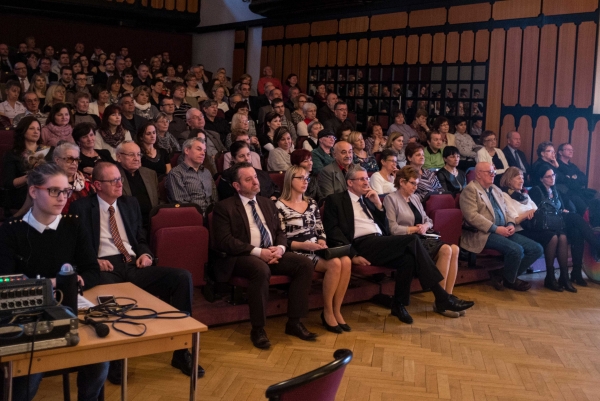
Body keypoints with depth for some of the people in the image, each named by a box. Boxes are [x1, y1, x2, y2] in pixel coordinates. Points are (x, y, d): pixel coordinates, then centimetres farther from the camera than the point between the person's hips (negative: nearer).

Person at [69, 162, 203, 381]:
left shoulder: (131, 203, 20)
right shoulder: (81, 207, 6)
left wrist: (145, 253, 2)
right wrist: (93, 261, -17)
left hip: (134, 265, 5)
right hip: (105, 267, -4)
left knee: (183, 277, -19)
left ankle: (181, 351, -13)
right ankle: (114, 356, -21)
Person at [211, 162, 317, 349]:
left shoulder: (268, 204, 20)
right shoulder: (224, 207, -1)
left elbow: (280, 232, 18)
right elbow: (224, 241, -12)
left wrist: (280, 248, -8)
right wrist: (257, 252, -20)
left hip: (272, 253, 6)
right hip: (242, 257, -6)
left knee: (305, 263, -17)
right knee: (261, 269, -38)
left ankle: (294, 322, -9)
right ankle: (257, 329, -23)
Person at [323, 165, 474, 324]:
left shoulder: (368, 199, 27)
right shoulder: (335, 200, 10)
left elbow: (386, 228, 23)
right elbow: (332, 230, -2)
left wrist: (378, 204, 9)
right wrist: (352, 254, -14)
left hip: (381, 243, 6)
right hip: (363, 244, -6)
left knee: (408, 257, -29)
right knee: (413, 240, -24)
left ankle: (399, 304, -15)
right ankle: (442, 297, -23)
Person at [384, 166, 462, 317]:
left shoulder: (415, 198, 22)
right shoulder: (391, 199, -1)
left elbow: (428, 220, 20)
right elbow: (394, 229, -10)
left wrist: (425, 226, -3)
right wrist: (415, 229, -7)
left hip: (421, 240, 7)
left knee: (454, 249, -21)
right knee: (445, 250, -27)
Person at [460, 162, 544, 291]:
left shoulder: (496, 190, 23)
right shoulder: (470, 190, -4)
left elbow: (505, 211, 23)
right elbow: (472, 216, -16)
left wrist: (510, 224, 0)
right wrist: (496, 228, -19)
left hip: (503, 231, 9)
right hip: (483, 234, -9)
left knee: (536, 249, -5)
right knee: (516, 250, -29)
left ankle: (504, 275, 4)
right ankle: (509, 280, 0)